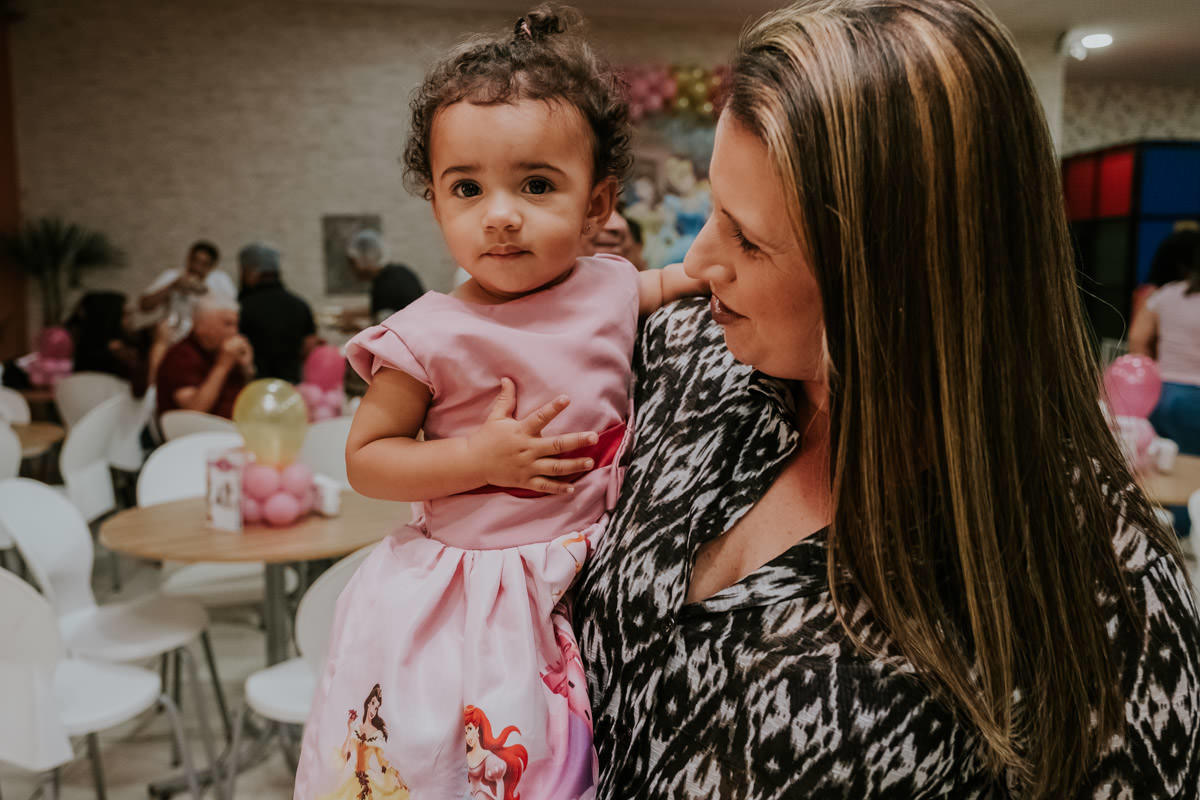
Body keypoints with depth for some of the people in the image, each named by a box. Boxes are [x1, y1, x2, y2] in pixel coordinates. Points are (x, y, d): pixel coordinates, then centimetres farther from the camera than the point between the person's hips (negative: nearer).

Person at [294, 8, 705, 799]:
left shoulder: (609, 286, -3)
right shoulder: (432, 337, -17)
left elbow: (651, 288, 22)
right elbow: (364, 458, -9)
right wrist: (477, 457, -20)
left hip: (592, 576, 4)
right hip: (467, 596, -4)